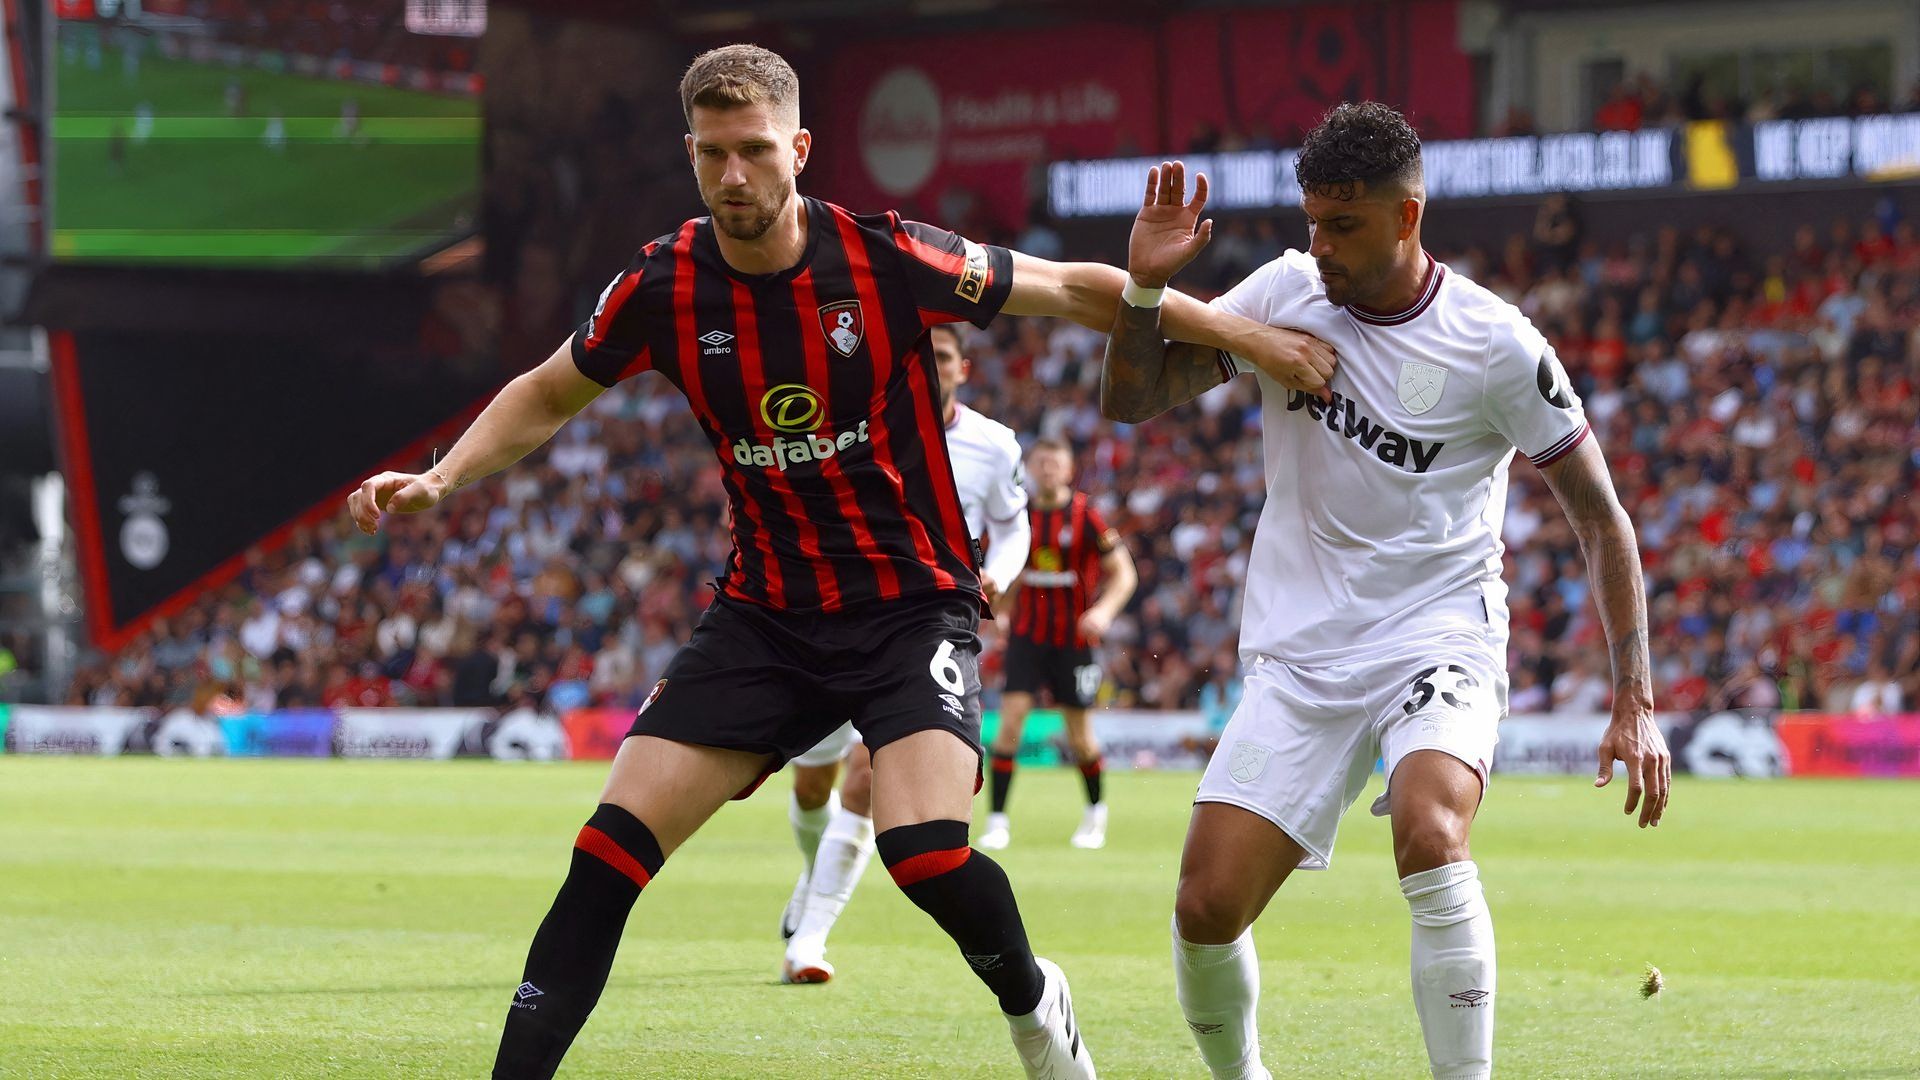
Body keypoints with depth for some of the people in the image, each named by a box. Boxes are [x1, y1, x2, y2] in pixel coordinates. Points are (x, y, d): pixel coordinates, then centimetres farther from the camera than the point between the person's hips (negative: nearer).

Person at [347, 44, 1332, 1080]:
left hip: (913, 601, -3)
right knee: (614, 842, -9)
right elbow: (546, 395, 11)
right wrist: (438, 478, -3)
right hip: (765, 613, 3)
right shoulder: (662, 286, -6)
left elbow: (1072, 288, -5)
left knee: (924, 847, -24)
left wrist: (1243, 335, -5)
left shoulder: (886, 258, -16)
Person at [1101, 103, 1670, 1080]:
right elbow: (1131, 402, 4)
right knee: (1205, 908, -7)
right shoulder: (1284, 293, -1)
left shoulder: (1495, 345, -10)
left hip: (1440, 641, -3)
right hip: (1299, 658, 3)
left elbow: (1599, 517, -2)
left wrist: (1635, 702, -7)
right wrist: (1146, 284, -15)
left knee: (1429, 833, -34)